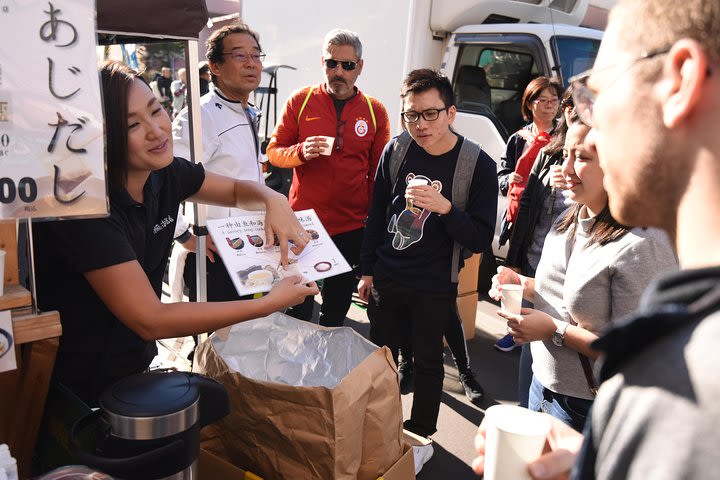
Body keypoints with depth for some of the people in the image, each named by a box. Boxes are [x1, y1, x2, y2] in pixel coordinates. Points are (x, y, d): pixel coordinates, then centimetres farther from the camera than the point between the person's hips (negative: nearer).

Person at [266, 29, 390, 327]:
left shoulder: (375, 111, 2)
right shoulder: (300, 101, -1)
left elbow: (378, 172, 7)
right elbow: (274, 152, 2)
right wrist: (301, 152, -19)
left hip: (352, 228, 1)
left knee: (337, 307, 15)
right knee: (297, 306, 9)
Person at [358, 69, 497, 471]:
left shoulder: (478, 165, -15)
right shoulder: (396, 151, -5)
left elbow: (481, 239, -15)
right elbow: (377, 214, 6)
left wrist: (444, 207, -32)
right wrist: (368, 270, 9)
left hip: (434, 289, -3)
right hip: (386, 281, 4)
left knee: (427, 363, 14)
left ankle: (422, 436, 36)